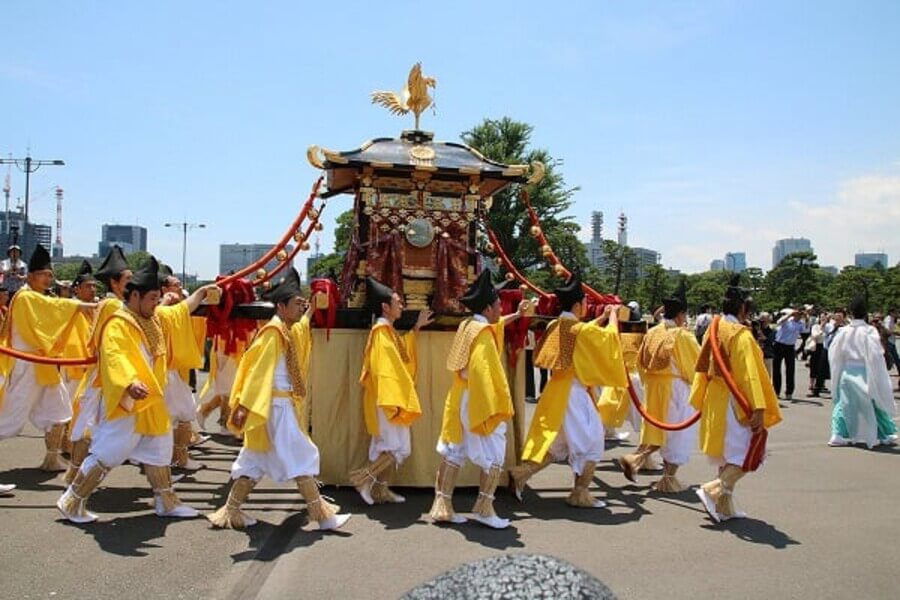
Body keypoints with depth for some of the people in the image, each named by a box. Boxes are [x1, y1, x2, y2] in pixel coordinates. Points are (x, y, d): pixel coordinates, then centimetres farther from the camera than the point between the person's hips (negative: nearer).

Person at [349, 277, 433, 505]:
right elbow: (383, 369, -23)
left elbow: (400, 352, 32)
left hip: (389, 399, 10)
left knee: (384, 446, 13)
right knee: (400, 449, -7)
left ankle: (379, 489, 19)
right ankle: (364, 478, -4)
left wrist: (417, 327, 30)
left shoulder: (387, 330, 13)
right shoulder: (382, 331, -16)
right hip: (386, 400, -10)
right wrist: (393, 401, -26)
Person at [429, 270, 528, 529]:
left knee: (454, 452, 10)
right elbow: (483, 372, -25)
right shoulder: (483, 334, -17)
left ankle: (442, 506, 13)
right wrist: (495, 409, -22)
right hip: (478, 402, -9)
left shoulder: (467, 325, 9)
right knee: (494, 453, 2)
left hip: (461, 399, 9)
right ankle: (484, 508, 5)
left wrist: (516, 315, 40)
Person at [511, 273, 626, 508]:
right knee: (590, 440, 8)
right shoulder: (580, 330, -17)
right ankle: (580, 493, 12)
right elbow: (609, 337, -1)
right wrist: (612, 316, 14)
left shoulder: (555, 326, 6)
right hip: (574, 393, -8)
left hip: (556, 390, 8)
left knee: (558, 442, 17)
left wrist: (601, 318, 23)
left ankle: (521, 473, 6)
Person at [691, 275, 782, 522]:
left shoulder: (713, 330, 7)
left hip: (714, 399, 8)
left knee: (728, 454, 17)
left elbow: (704, 367, 12)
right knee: (750, 451, 2)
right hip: (735, 402, -8)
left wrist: (702, 400, 18)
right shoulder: (741, 335, -17)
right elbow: (750, 373, -21)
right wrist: (759, 408, -21)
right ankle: (713, 490, -11)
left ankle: (724, 506, 20)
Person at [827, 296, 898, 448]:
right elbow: (875, 355, -16)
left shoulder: (843, 331, -5)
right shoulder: (869, 331, -14)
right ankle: (884, 435, 26)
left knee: (843, 404, 13)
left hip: (847, 372, 2)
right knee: (873, 405, 14)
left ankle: (838, 435, 6)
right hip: (865, 374, -2)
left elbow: (833, 354, 2)